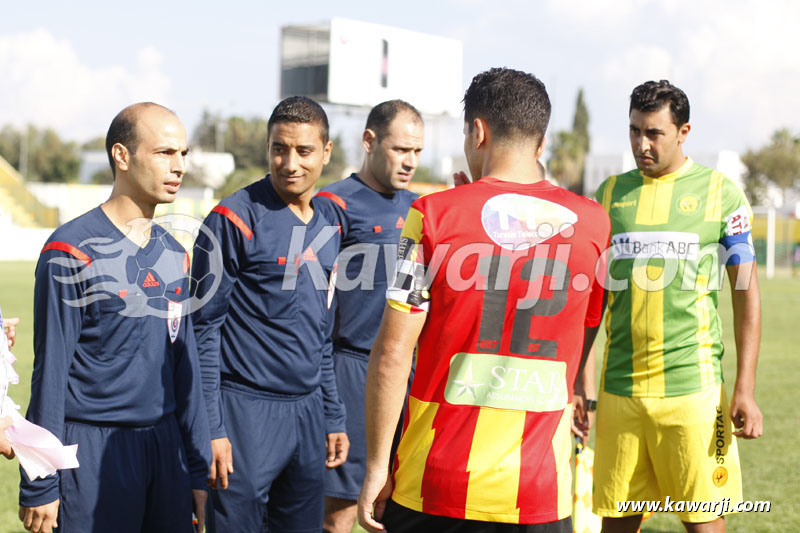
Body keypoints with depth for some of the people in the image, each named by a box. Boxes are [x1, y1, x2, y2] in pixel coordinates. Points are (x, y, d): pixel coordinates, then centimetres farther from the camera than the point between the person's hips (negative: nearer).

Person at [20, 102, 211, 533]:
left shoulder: (174, 254, 10)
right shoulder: (72, 251, -10)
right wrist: (39, 487, -9)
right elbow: (50, 371, -9)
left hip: (165, 444, 6)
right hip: (93, 449, -6)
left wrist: (198, 471, 14)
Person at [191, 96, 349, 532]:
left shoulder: (328, 225, 11)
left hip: (308, 411, 6)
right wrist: (211, 427, -14)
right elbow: (205, 327, -10)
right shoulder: (235, 218, -9)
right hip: (247, 411, -6)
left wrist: (333, 418, 16)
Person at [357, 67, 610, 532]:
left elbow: (393, 352, -8)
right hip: (542, 494, 2)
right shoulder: (591, 222, 1)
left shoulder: (434, 215, -7)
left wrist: (377, 466, -2)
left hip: (434, 491, -1)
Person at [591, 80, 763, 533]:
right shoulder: (611, 194, 10)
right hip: (619, 389, 3)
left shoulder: (720, 194, 1)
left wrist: (745, 390, -5)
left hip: (692, 388, -3)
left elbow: (747, 293, 2)